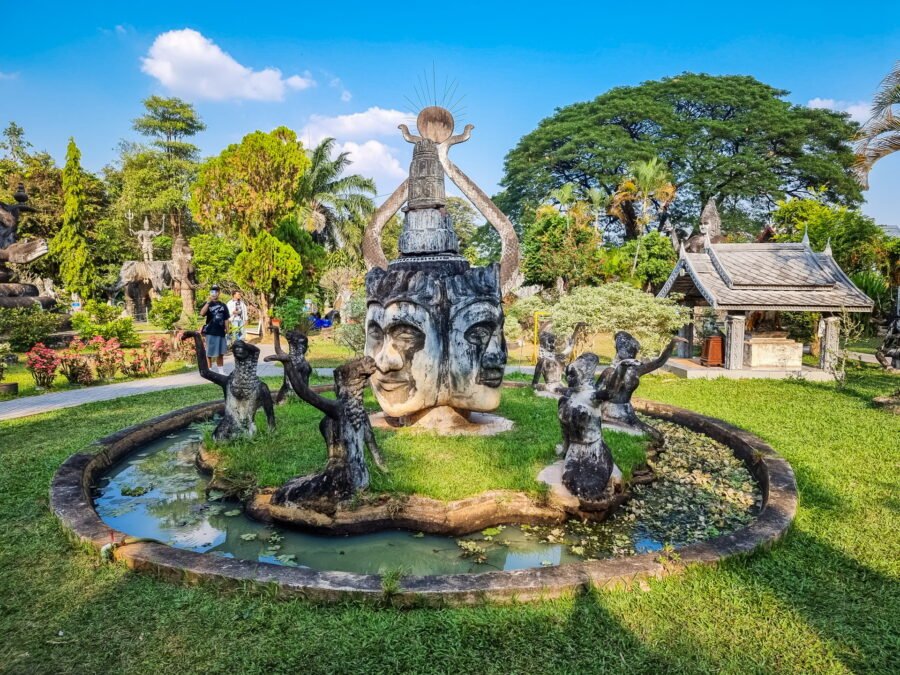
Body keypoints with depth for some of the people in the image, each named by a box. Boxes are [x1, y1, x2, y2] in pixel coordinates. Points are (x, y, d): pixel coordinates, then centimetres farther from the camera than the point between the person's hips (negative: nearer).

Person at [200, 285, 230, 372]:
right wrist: (208, 302, -26)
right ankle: (209, 371, 10)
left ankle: (221, 371, 18)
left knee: (220, 353, 10)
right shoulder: (207, 304, 0)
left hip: (221, 332, 3)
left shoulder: (223, 305, 9)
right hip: (210, 332, -3)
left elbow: (226, 319, 11)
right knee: (209, 353, 3)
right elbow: (202, 313, -20)